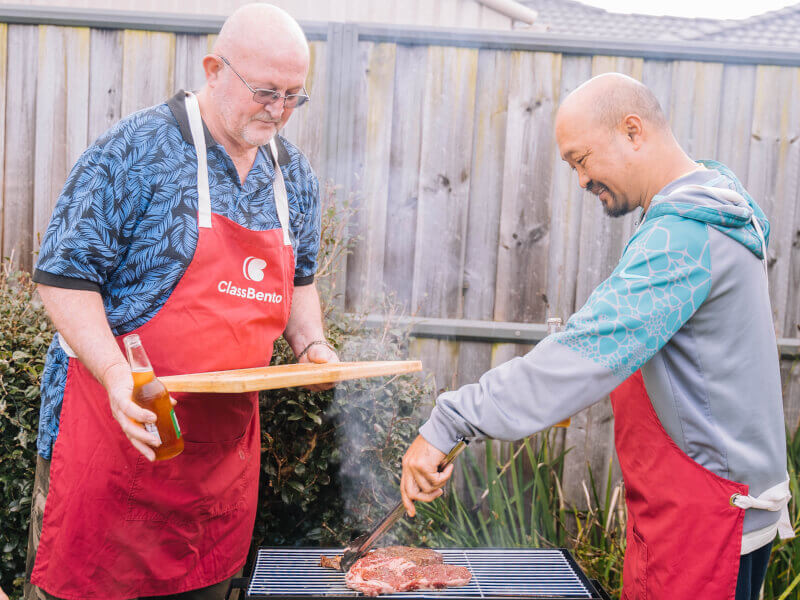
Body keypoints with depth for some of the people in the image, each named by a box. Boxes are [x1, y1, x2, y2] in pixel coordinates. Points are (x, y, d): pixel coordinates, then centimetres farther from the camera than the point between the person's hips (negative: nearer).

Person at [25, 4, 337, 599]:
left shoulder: (295, 175, 9)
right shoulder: (136, 149, -11)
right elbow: (65, 274, -12)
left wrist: (311, 343, 3)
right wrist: (116, 374, -24)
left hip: (227, 437, 6)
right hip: (124, 414, -5)